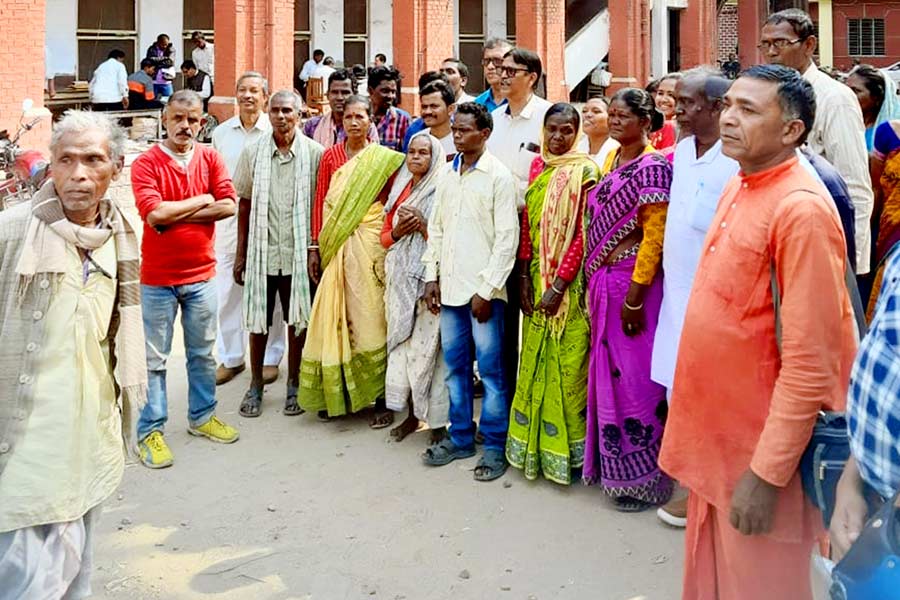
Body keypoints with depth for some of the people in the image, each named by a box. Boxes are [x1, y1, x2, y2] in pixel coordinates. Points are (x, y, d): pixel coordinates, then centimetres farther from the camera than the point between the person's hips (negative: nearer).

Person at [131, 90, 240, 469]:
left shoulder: (210, 158, 3)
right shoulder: (146, 163, -7)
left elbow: (228, 206, -10)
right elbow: (154, 214, -21)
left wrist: (174, 214, -14)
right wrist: (201, 201, -10)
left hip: (201, 274, 4)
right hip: (158, 277, -3)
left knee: (202, 352, 15)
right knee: (154, 358, 5)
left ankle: (202, 416, 31)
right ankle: (150, 430, 16)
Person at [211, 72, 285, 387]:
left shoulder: (274, 132, -4)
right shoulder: (221, 132, 9)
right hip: (229, 220, 4)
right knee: (228, 289, 8)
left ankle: (270, 357, 17)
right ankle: (230, 357, 21)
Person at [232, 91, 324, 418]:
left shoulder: (314, 153, -3)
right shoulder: (253, 152, 3)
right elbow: (245, 205, 6)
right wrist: (240, 254, 5)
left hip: (298, 252, -1)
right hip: (262, 251, 2)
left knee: (297, 318, 8)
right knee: (258, 320, 9)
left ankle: (294, 385, 24)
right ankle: (256, 385, 24)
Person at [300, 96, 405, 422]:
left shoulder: (384, 158, 2)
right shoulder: (330, 156, 8)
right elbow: (320, 202, 6)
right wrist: (315, 247, 2)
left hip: (370, 244, -2)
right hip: (336, 245, 3)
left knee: (370, 316, -1)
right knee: (335, 316, 5)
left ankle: (380, 398, 6)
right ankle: (334, 392, 17)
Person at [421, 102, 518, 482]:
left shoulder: (498, 176, -7)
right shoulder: (448, 175, 12)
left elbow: (507, 238, -10)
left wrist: (487, 290, -13)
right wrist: (432, 276, 8)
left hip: (483, 289, -6)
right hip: (450, 286, 6)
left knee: (490, 368, 1)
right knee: (454, 364, 13)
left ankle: (494, 445, 12)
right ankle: (460, 437, 25)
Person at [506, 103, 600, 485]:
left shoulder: (585, 172, -8)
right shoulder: (538, 167, 10)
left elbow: (584, 234, -13)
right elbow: (527, 223, 9)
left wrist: (559, 286, -16)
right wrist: (524, 276, 1)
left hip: (570, 282, -6)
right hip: (537, 279, 6)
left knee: (567, 363, 0)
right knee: (535, 359, 12)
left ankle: (566, 447, 13)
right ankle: (535, 442, 25)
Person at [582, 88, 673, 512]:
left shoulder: (653, 167, -12)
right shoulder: (612, 161, 13)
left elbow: (654, 235, -16)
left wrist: (635, 296, -19)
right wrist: (595, 283, 15)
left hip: (633, 282, -8)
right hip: (604, 281, 8)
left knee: (634, 376, -1)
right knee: (608, 372, 14)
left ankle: (643, 478, 13)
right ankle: (613, 464, 28)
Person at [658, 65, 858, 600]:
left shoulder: (800, 209, -20)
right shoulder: (737, 189, 7)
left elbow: (810, 359, -22)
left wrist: (767, 473, -21)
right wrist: (697, 427, 16)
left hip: (761, 450, -8)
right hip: (715, 435, 8)